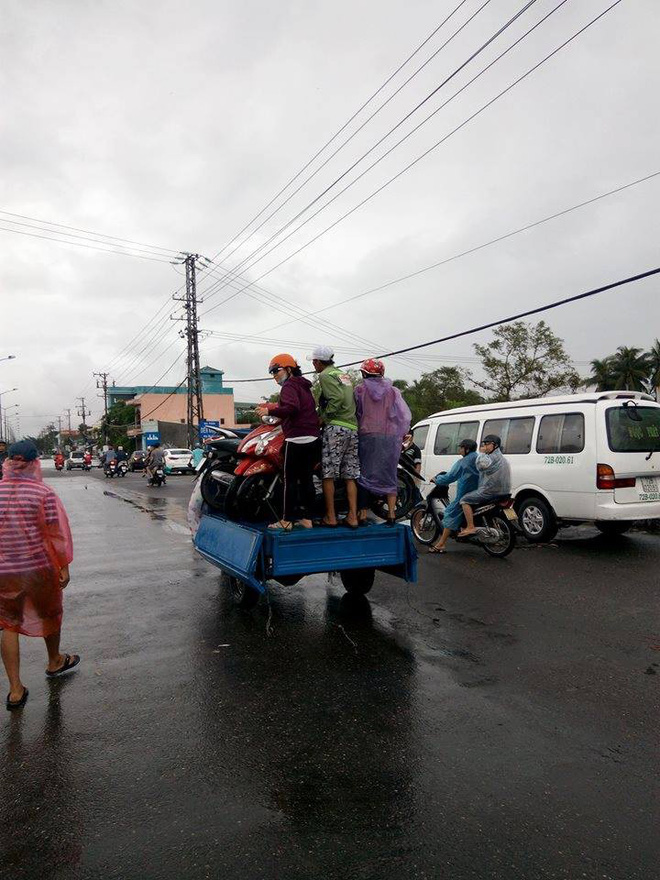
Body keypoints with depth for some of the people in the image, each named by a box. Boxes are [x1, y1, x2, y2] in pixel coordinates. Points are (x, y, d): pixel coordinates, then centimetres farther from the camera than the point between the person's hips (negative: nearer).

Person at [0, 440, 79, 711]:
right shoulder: (43, 493, -14)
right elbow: (57, 533, -12)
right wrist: (64, 566, -3)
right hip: (38, 567, -2)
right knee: (50, 615, 21)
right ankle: (55, 662, 44)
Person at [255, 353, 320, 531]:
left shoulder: (289, 386, -7)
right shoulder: (304, 386, 21)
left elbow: (292, 408, -24)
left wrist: (270, 411, -17)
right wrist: (272, 406, 23)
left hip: (297, 439, -9)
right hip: (313, 438, 9)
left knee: (290, 480, -4)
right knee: (307, 479, 10)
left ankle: (287, 521, -2)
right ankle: (307, 518, 13)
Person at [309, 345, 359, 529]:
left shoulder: (325, 375, -1)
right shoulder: (344, 374, 24)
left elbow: (336, 398, -17)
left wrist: (323, 417, -8)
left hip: (336, 427, -8)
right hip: (353, 427, 8)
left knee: (328, 473, -3)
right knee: (350, 476, 7)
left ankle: (330, 517, -2)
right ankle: (352, 517, 5)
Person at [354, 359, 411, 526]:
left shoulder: (360, 390, 1)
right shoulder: (393, 391, 6)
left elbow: (356, 413, 0)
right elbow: (405, 415, 2)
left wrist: (358, 430, 12)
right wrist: (402, 435, 11)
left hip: (367, 436, -2)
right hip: (390, 437, 2)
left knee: (365, 474, 4)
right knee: (389, 475, 10)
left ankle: (363, 514, 3)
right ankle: (391, 514, 7)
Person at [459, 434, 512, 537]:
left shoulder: (493, 457, -14)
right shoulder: (501, 458, 20)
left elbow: (481, 465, -28)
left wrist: (481, 453, -14)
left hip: (490, 491, -11)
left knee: (464, 500, -11)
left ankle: (470, 527, -18)